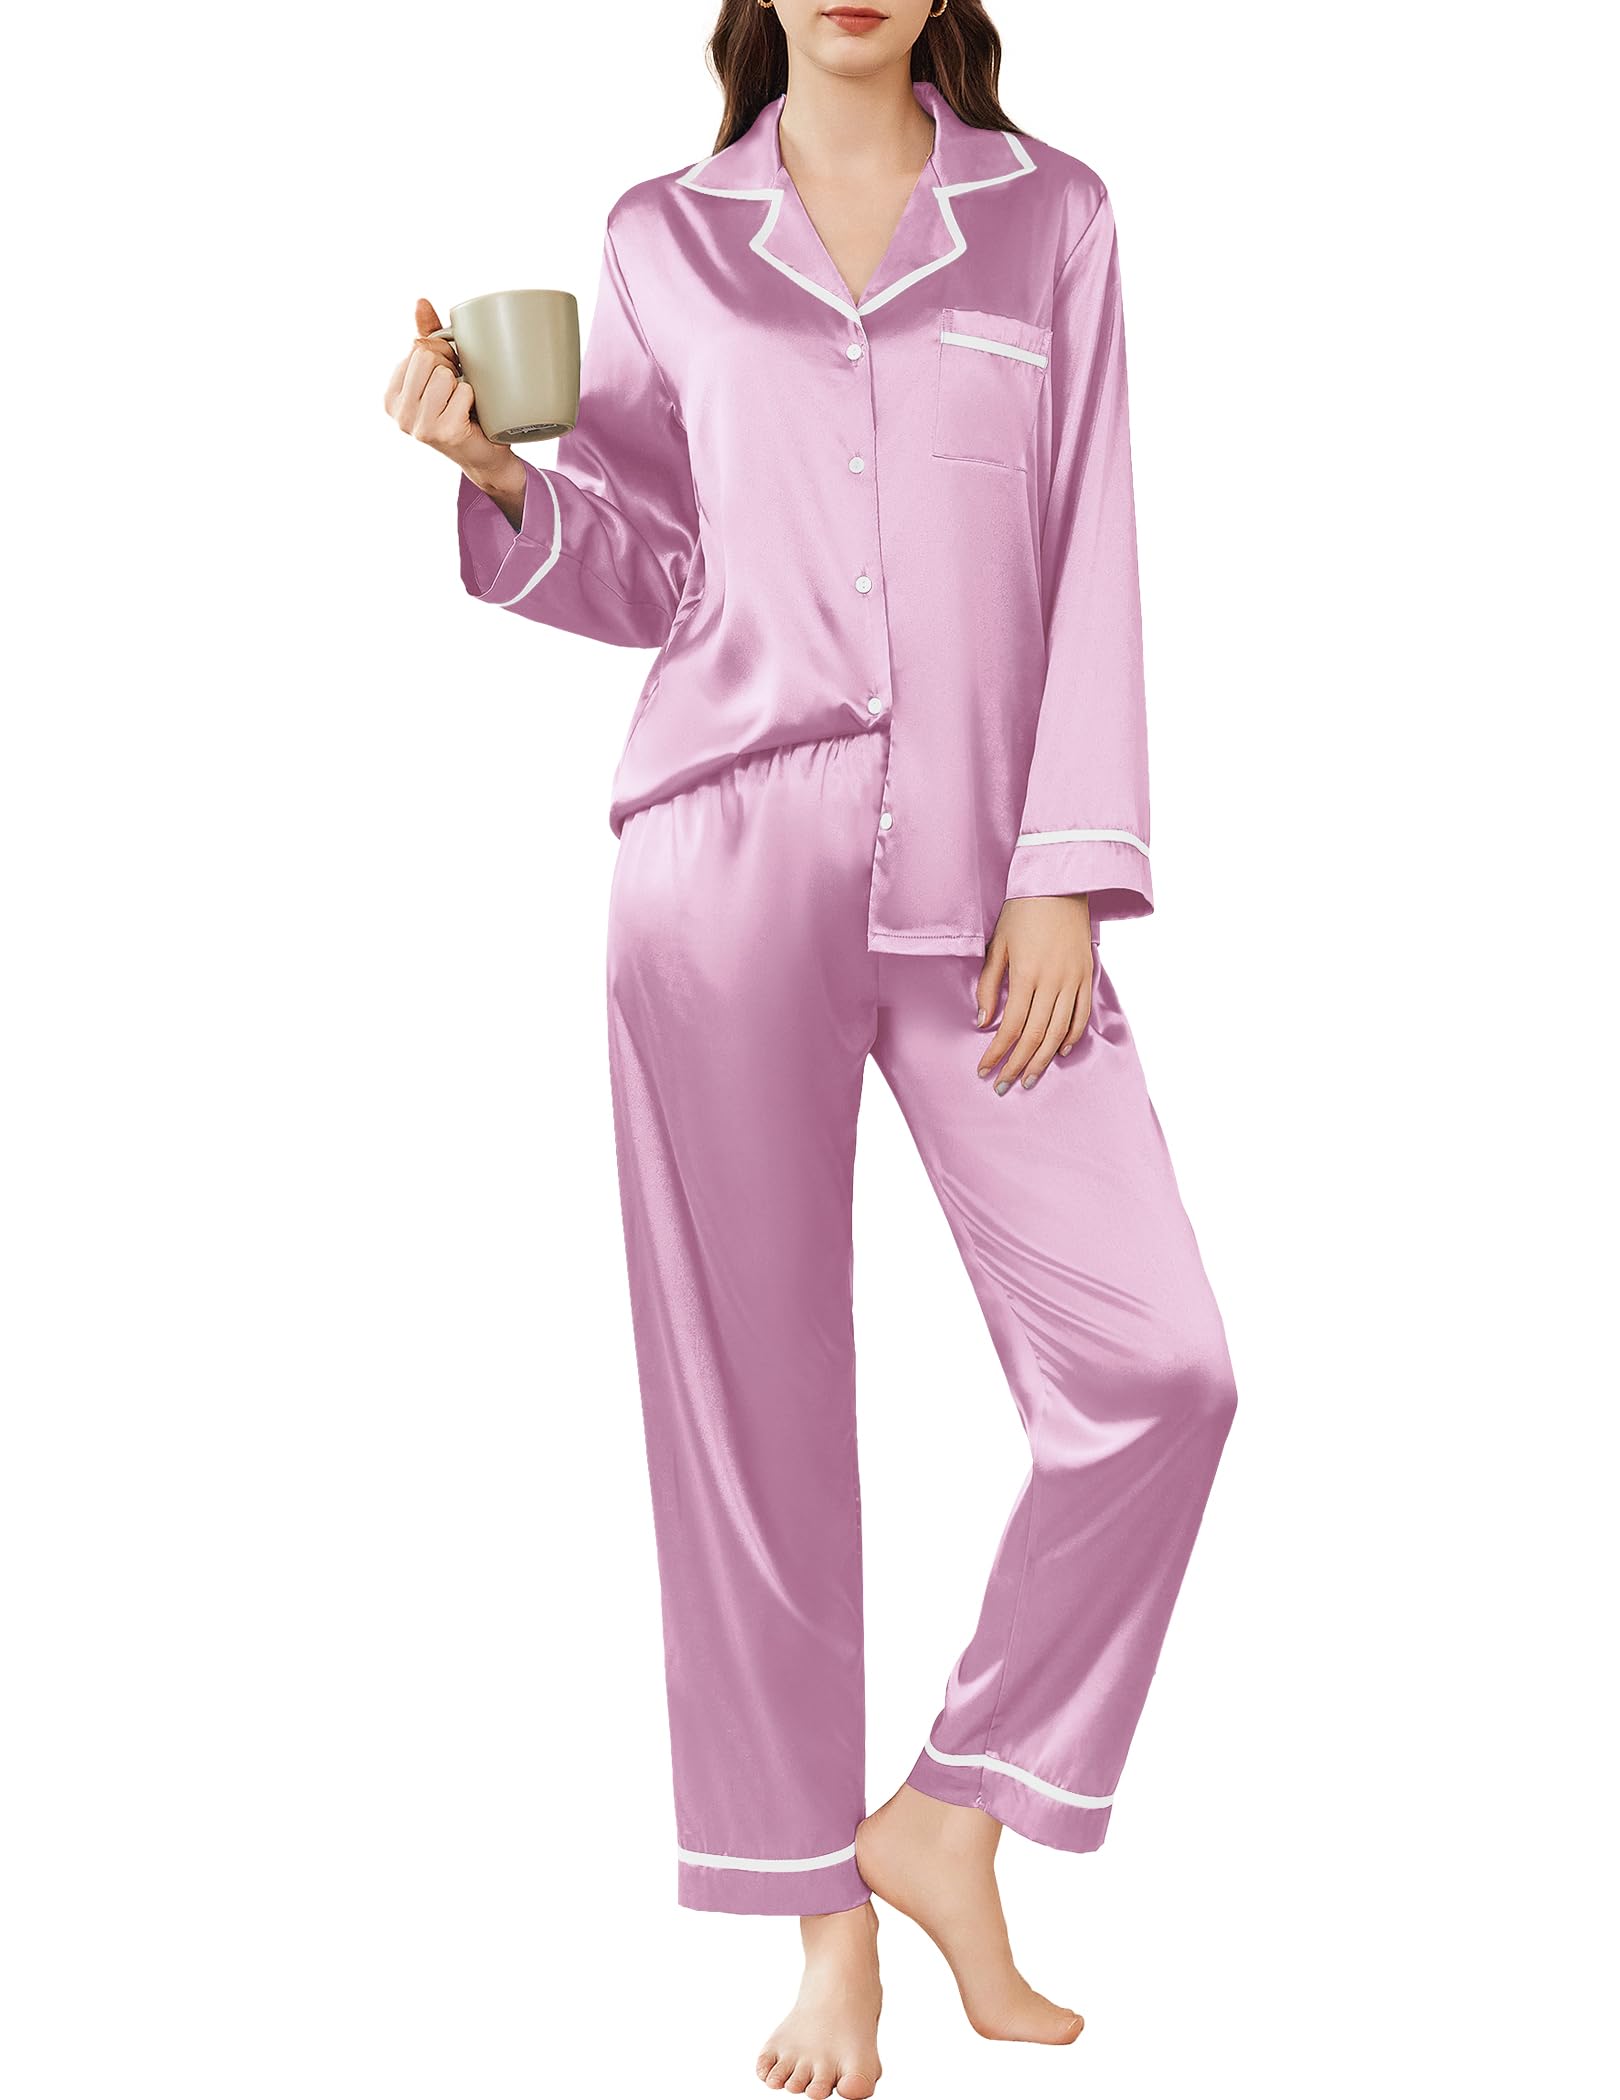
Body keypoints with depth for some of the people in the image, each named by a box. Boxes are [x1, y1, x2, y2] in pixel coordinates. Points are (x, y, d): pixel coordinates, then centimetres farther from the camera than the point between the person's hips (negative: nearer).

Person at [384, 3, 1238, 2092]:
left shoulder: (1052, 216, 10)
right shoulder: (663, 238, 11)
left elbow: (1090, 561, 4)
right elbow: (650, 572, 14)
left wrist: (1067, 873, -4)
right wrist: (501, 480, -6)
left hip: (974, 878, 1)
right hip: (729, 846, 0)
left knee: (1156, 1367, -9)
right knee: (751, 1394, 2)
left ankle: (944, 1816, 11)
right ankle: (825, 1913, 16)